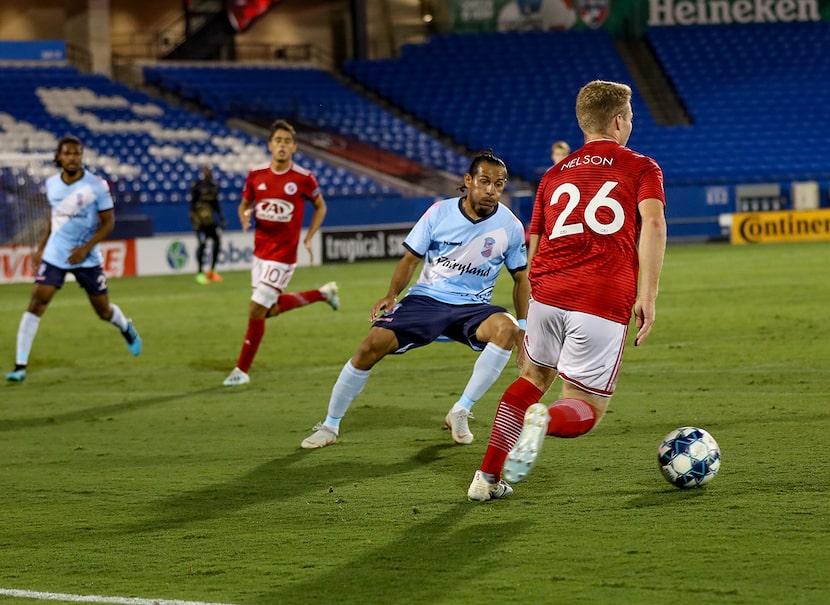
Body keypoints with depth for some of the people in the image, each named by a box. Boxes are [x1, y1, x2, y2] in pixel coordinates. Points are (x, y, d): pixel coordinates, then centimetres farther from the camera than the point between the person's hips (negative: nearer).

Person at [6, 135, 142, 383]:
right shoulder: (52, 184, 0)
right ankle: (20, 365, -15)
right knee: (37, 301, -15)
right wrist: (41, 247, 14)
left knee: (104, 311, 9)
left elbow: (108, 222, -8)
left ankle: (126, 328, 48)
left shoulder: (97, 186, -13)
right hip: (54, 255, 2)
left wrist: (86, 248, -18)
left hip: (87, 258, -2)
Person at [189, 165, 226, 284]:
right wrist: (193, 220, -15)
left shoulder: (214, 187, 13)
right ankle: (200, 273, 0)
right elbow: (192, 204, -8)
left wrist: (221, 218, 16)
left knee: (217, 242, 1)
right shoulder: (197, 186, -6)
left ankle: (212, 271, 15)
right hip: (200, 219, -6)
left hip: (211, 219, 6)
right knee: (202, 244, -9)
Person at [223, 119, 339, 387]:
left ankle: (242, 370, 4)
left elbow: (320, 206, 6)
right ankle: (323, 293, 36)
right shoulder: (256, 175, -1)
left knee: (256, 310, -9)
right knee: (270, 309, 16)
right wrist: (245, 216, -11)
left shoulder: (303, 178, -11)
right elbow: (244, 205, 12)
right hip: (260, 251, 6)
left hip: (283, 254, -6)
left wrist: (308, 238, -2)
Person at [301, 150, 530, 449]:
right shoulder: (440, 212, -6)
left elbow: (521, 278, 8)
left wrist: (524, 328, 0)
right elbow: (411, 258, 3)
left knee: (507, 329, -33)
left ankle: (460, 412, -16)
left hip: (472, 307, 0)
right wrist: (391, 295, -13)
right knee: (372, 346, -20)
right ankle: (330, 426, 0)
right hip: (425, 299, 0)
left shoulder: (510, 226, -5)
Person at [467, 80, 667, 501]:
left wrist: (529, 323, 32)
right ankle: (546, 420, -29)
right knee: (584, 413, 8)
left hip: (548, 293, 4)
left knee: (533, 377, 29)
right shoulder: (641, 168, 10)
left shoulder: (555, 175, 23)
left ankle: (487, 477, 19)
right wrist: (647, 296, -13)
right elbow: (653, 222, -10)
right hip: (606, 305, -4)